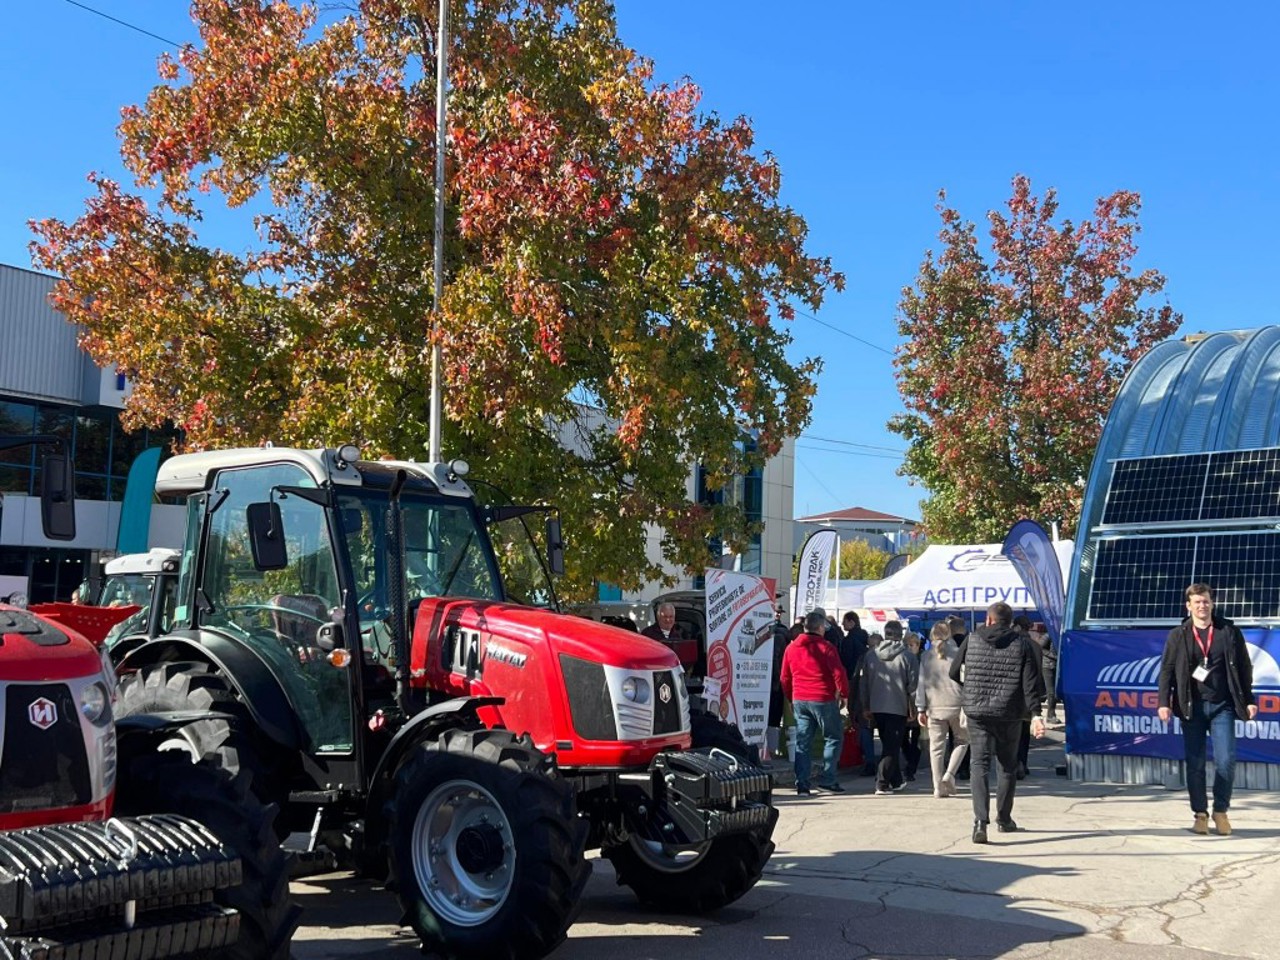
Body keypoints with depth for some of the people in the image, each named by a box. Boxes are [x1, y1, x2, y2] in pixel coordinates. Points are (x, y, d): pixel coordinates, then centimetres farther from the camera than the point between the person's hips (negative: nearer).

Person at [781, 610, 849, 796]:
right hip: (823, 700, -5)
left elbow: (785, 678, 13)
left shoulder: (791, 648, 8)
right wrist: (844, 694, 2)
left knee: (802, 742, 7)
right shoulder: (825, 647, -8)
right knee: (833, 737, 8)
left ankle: (801, 784, 4)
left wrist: (790, 699, 22)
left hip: (799, 700, 5)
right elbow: (838, 673, -11)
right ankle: (827, 780, 2)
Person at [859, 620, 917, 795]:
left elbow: (863, 682, 7)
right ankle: (882, 783, -9)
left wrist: (865, 707, 15)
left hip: (877, 708, 4)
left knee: (889, 745, 17)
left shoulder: (870, 655, 4)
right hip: (898, 708, -4)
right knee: (892, 746, -1)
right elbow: (912, 684, -5)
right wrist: (913, 708, 4)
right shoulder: (906, 656, -7)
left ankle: (896, 780, 26)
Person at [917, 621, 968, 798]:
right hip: (955, 706, -2)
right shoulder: (957, 654, -2)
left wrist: (921, 709, 9)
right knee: (962, 741, 15)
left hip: (934, 708, 2)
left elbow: (921, 683, 5)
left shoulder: (926, 657, 6)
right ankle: (949, 774, -3)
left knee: (936, 747, 6)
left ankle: (938, 787, 5)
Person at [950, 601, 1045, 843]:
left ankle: (980, 820, -18)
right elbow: (1030, 682, -7)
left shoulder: (971, 640, 2)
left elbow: (954, 673, 9)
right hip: (1009, 714, 0)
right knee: (1008, 766, 17)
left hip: (976, 712, 0)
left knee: (979, 764, -2)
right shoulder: (1021, 644, -1)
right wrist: (1036, 714, -8)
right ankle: (1004, 819, 26)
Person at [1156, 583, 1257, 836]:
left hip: (1222, 706, 0)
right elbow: (1167, 670, 3)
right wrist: (1164, 702, -6)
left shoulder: (1229, 632, 6)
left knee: (1225, 761, -6)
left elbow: (1244, 668, 9)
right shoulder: (1178, 636, 5)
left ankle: (1220, 811, 10)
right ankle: (1200, 814, 11)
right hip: (1192, 708, 0)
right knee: (1195, 764, 2)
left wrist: (1249, 700, 3)